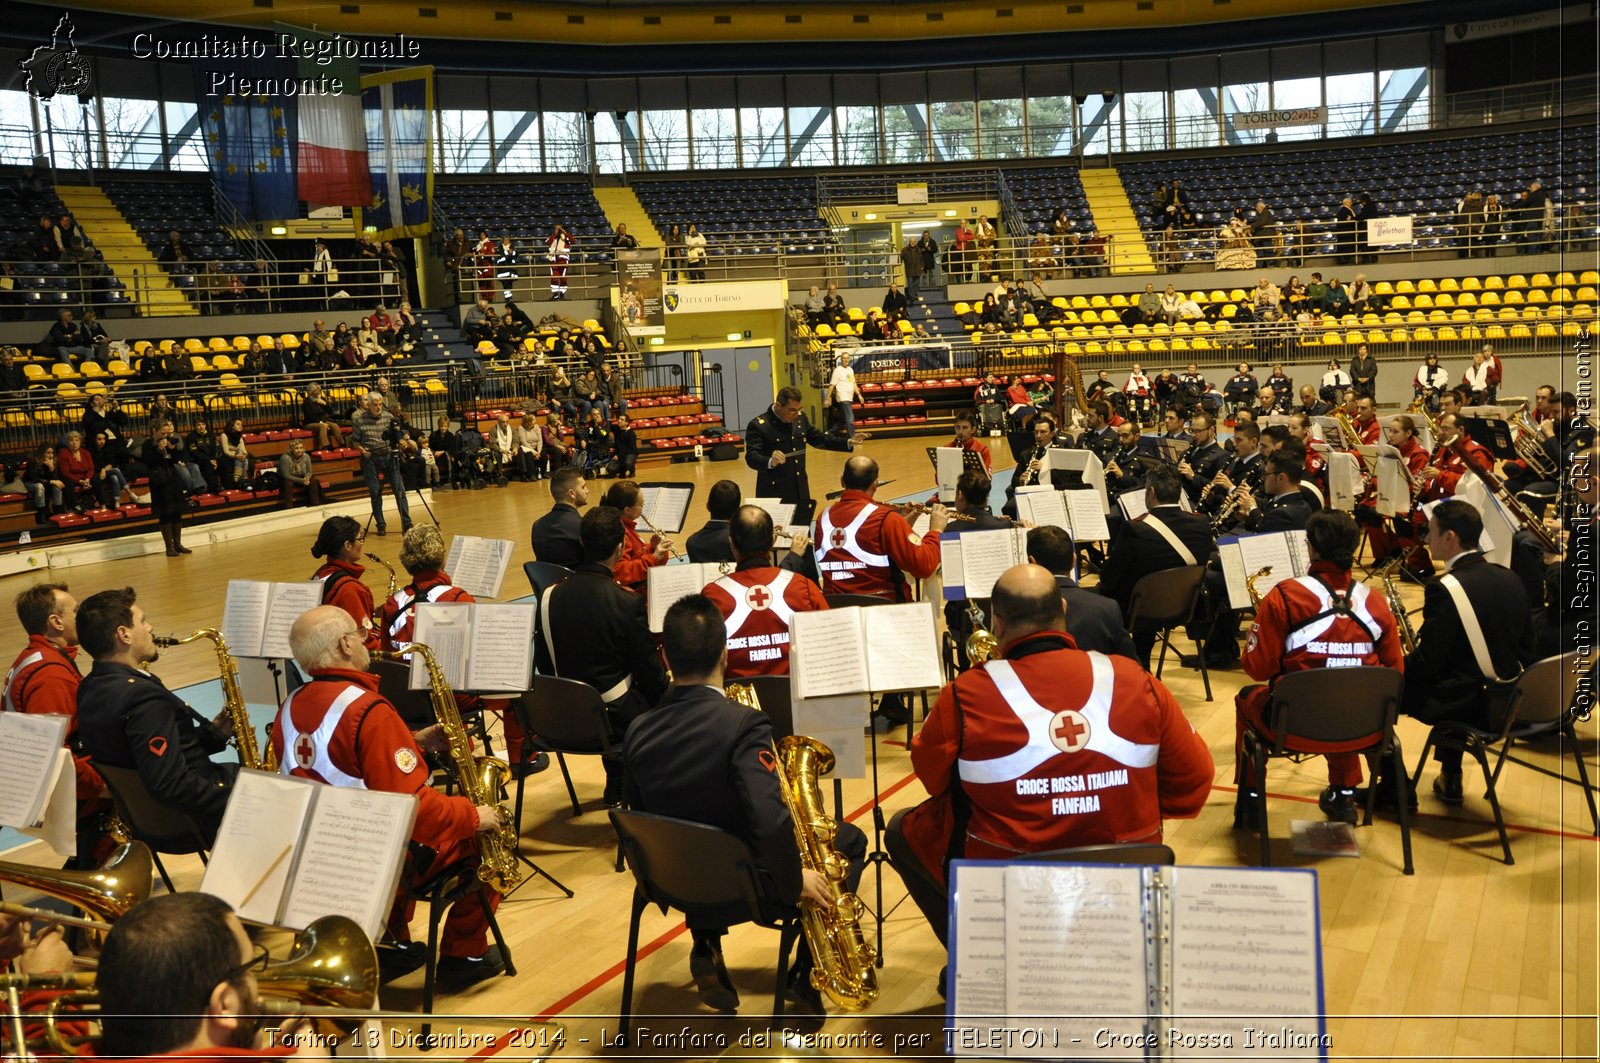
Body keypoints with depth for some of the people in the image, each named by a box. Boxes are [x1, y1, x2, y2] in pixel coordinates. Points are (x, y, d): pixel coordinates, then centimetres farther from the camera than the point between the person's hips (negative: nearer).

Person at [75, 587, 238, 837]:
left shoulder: (90, 689, 3)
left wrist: (214, 731, 0)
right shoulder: (143, 697, -28)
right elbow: (171, 787, -32)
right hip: (193, 819, -10)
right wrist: (230, 800, -23)